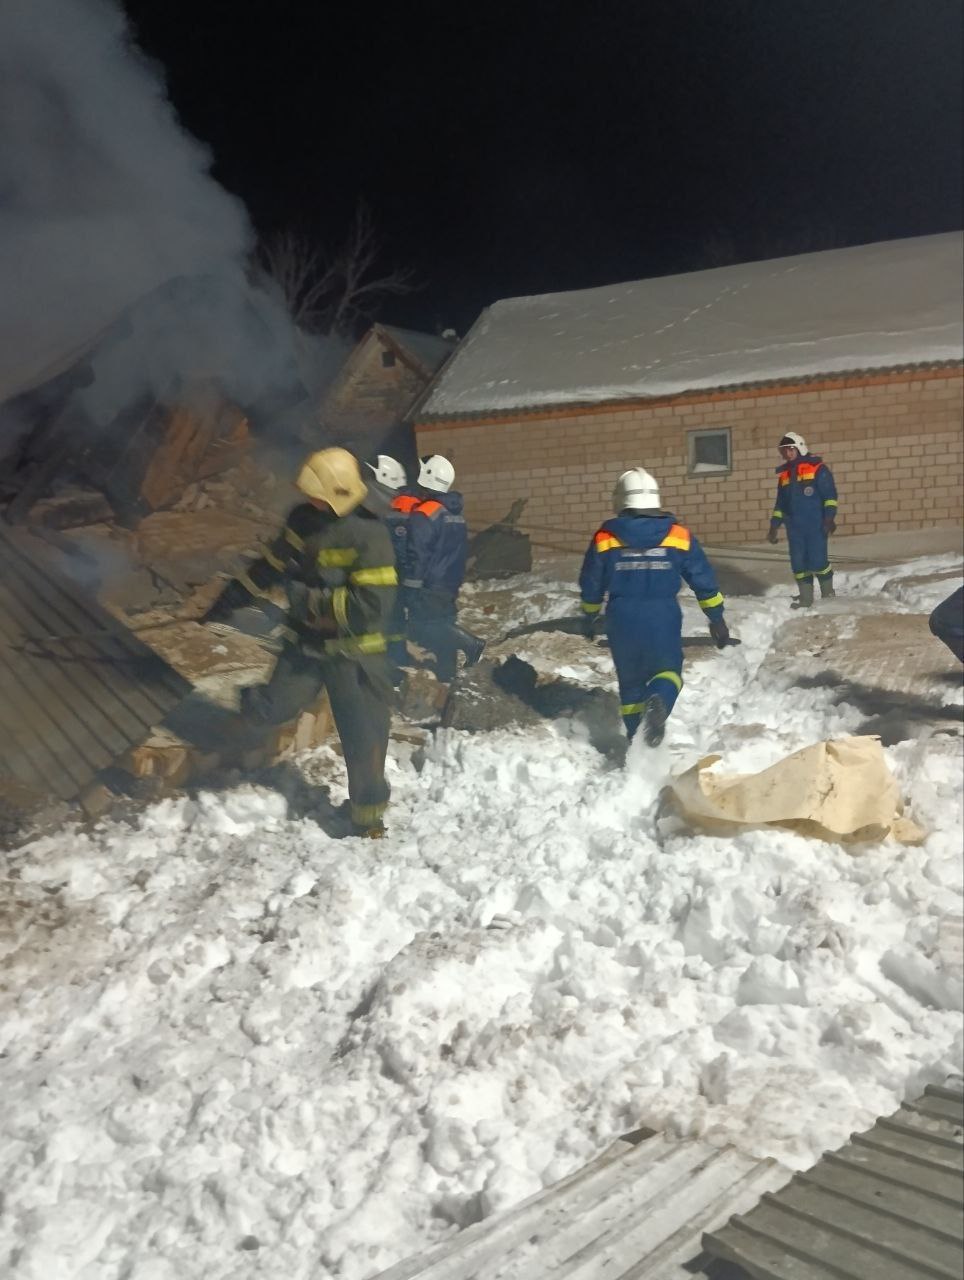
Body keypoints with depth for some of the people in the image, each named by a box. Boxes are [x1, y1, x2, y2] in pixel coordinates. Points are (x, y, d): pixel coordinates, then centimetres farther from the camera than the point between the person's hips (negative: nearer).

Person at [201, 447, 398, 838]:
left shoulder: (368, 535, -22)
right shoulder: (305, 518, -2)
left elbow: (372, 605, -28)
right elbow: (273, 564, 13)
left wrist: (308, 601, -24)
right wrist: (229, 600, 18)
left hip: (354, 653, -4)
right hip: (306, 642, 5)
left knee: (364, 739, 3)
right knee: (272, 710, -1)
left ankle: (368, 818, 22)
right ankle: (248, 703, 35)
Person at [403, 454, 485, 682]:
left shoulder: (423, 515, -18)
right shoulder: (456, 514, 10)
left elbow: (415, 556, -20)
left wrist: (408, 590, -16)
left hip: (428, 587, -8)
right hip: (449, 585, 8)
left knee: (421, 628, -2)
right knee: (442, 625, 14)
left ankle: (469, 643, -11)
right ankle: (446, 674, 16)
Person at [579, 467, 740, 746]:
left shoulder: (604, 538, -2)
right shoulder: (678, 535, -2)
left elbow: (591, 585, 7)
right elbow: (704, 580, 3)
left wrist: (589, 618, 24)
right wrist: (717, 619, 13)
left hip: (622, 622, 1)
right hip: (663, 619, -1)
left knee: (630, 681, 18)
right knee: (668, 670, 15)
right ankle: (658, 702, -18)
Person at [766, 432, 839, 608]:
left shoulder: (817, 468, -4)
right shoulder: (784, 474, 15)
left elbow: (830, 495, -8)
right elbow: (780, 503, 20)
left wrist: (829, 518, -18)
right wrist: (774, 527, 15)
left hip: (816, 526, -5)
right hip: (794, 527, 6)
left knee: (818, 561, -8)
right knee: (798, 563, 3)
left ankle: (828, 594, 15)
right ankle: (806, 597, 14)